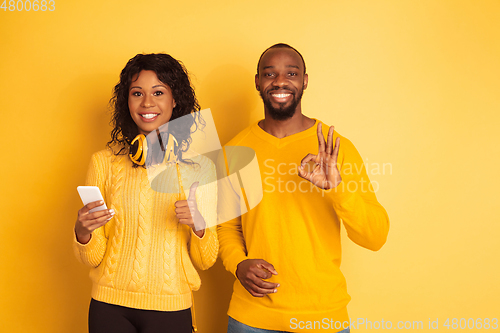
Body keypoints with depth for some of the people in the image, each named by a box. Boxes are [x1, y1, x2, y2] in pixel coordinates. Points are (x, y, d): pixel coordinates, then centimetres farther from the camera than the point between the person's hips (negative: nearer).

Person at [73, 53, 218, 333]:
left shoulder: (199, 166, -3)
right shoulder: (105, 162, -2)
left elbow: (205, 260, 1)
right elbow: (92, 258, 1)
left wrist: (200, 225, -18)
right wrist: (83, 232, -19)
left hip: (170, 310, 0)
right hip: (109, 307, 1)